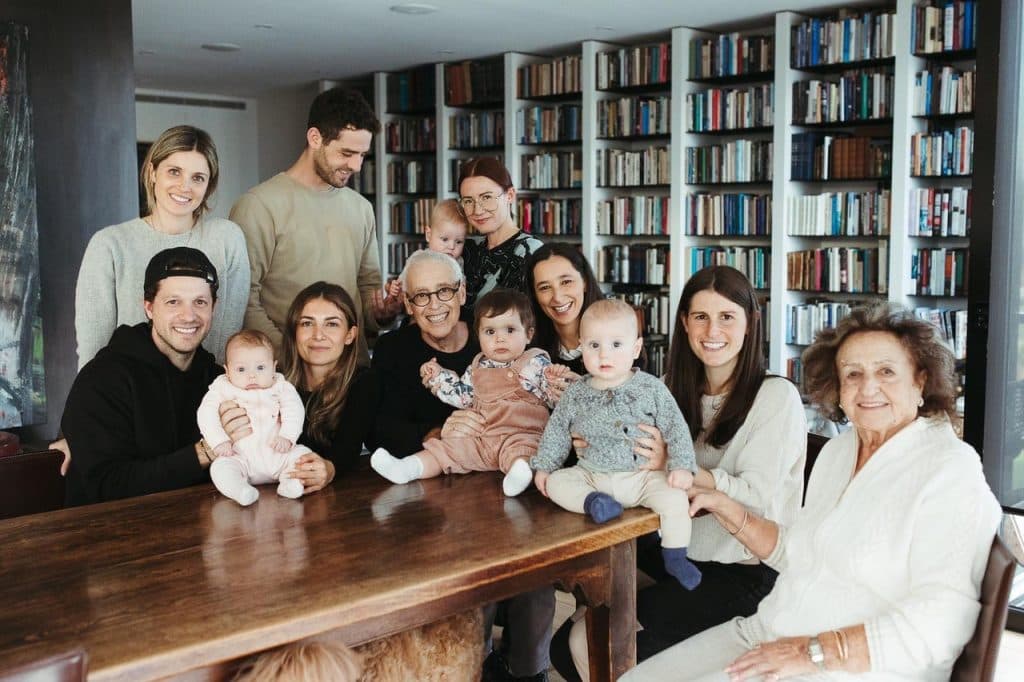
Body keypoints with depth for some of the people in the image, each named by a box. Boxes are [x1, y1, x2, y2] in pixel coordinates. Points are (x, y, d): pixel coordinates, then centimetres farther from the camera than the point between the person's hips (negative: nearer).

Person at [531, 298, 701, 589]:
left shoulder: (651, 388, -5)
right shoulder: (576, 394, 1)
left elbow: (675, 428, -2)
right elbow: (557, 430, 12)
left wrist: (682, 466, -12)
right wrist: (543, 466, 6)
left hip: (642, 475, -2)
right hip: (590, 475, 2)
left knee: (675, 497, -23)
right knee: (556, 482, -16)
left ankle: (675, 556, -6)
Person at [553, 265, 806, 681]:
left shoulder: (777, 397, -9)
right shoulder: (677, 391, 8)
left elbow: (758, 499, -17)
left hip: (743, 572, -6)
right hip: (675, 553, 6)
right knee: (570, 644, -10)